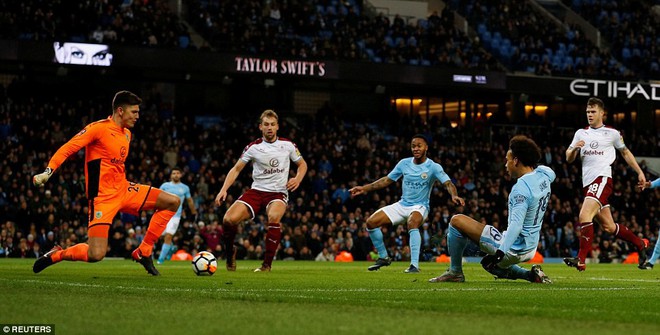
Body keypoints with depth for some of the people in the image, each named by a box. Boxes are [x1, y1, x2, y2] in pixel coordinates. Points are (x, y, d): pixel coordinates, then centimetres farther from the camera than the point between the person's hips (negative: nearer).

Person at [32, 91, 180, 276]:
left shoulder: (127, 134, 12)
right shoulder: (99, 128, -12)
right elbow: (67, 149, -17)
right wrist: (48, 171, -28)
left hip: (123, 190, 8)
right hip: (103, 196, -8)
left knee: (173, 202, 0)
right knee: (96, 255, -20)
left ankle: (143, 252, 5)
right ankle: (55, 255, 9)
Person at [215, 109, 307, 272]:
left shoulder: (287, 145, 3)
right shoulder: (253, 147, 2)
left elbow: (302, 164, 17)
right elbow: (236, 169, 5)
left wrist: (298, 179, -5)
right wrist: (224, 189, -8)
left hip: (278, 193, -1)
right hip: (256, 191, 1)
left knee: (274, 217, -37)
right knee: (229, 219, -22)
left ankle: (267, 264, -25)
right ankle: (230, 251, 11)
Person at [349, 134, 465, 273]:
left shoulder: (433, 167, -11)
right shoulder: (404, 163, 2)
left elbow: (448, 183, -23)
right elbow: (387, 180, 12)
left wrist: (454, 195, -46)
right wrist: (364, 188, 7)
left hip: (420, 206, -5)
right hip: (402, 204, 5)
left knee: (412, 223, -40)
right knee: (371, 222, -7)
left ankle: (414, 265, -42)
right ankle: (383, 257, 10)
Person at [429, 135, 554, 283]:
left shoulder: (521, 188, -24)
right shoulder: (544, 174, 0)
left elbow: (516, 225, -33)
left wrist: (500, 252, -38)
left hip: (513, 248, -9)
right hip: (530, 250, 9)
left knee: (456, 221, -5)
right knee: (490, 264, 38)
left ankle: (455, 271, 2)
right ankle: (532, 275, 16)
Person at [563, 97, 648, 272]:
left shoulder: (612, 133, 5)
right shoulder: (580, 133, 15)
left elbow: (625, 152, 19)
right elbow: (569, 159, 14)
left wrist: (640, 172, 17)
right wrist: (574, 148, -8)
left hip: (602, 179, -6)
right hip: (587, 183, 6)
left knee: (584, 216, -24)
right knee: (608, 227, 9)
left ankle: (581, 260, -25)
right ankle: (640, 243, 29)